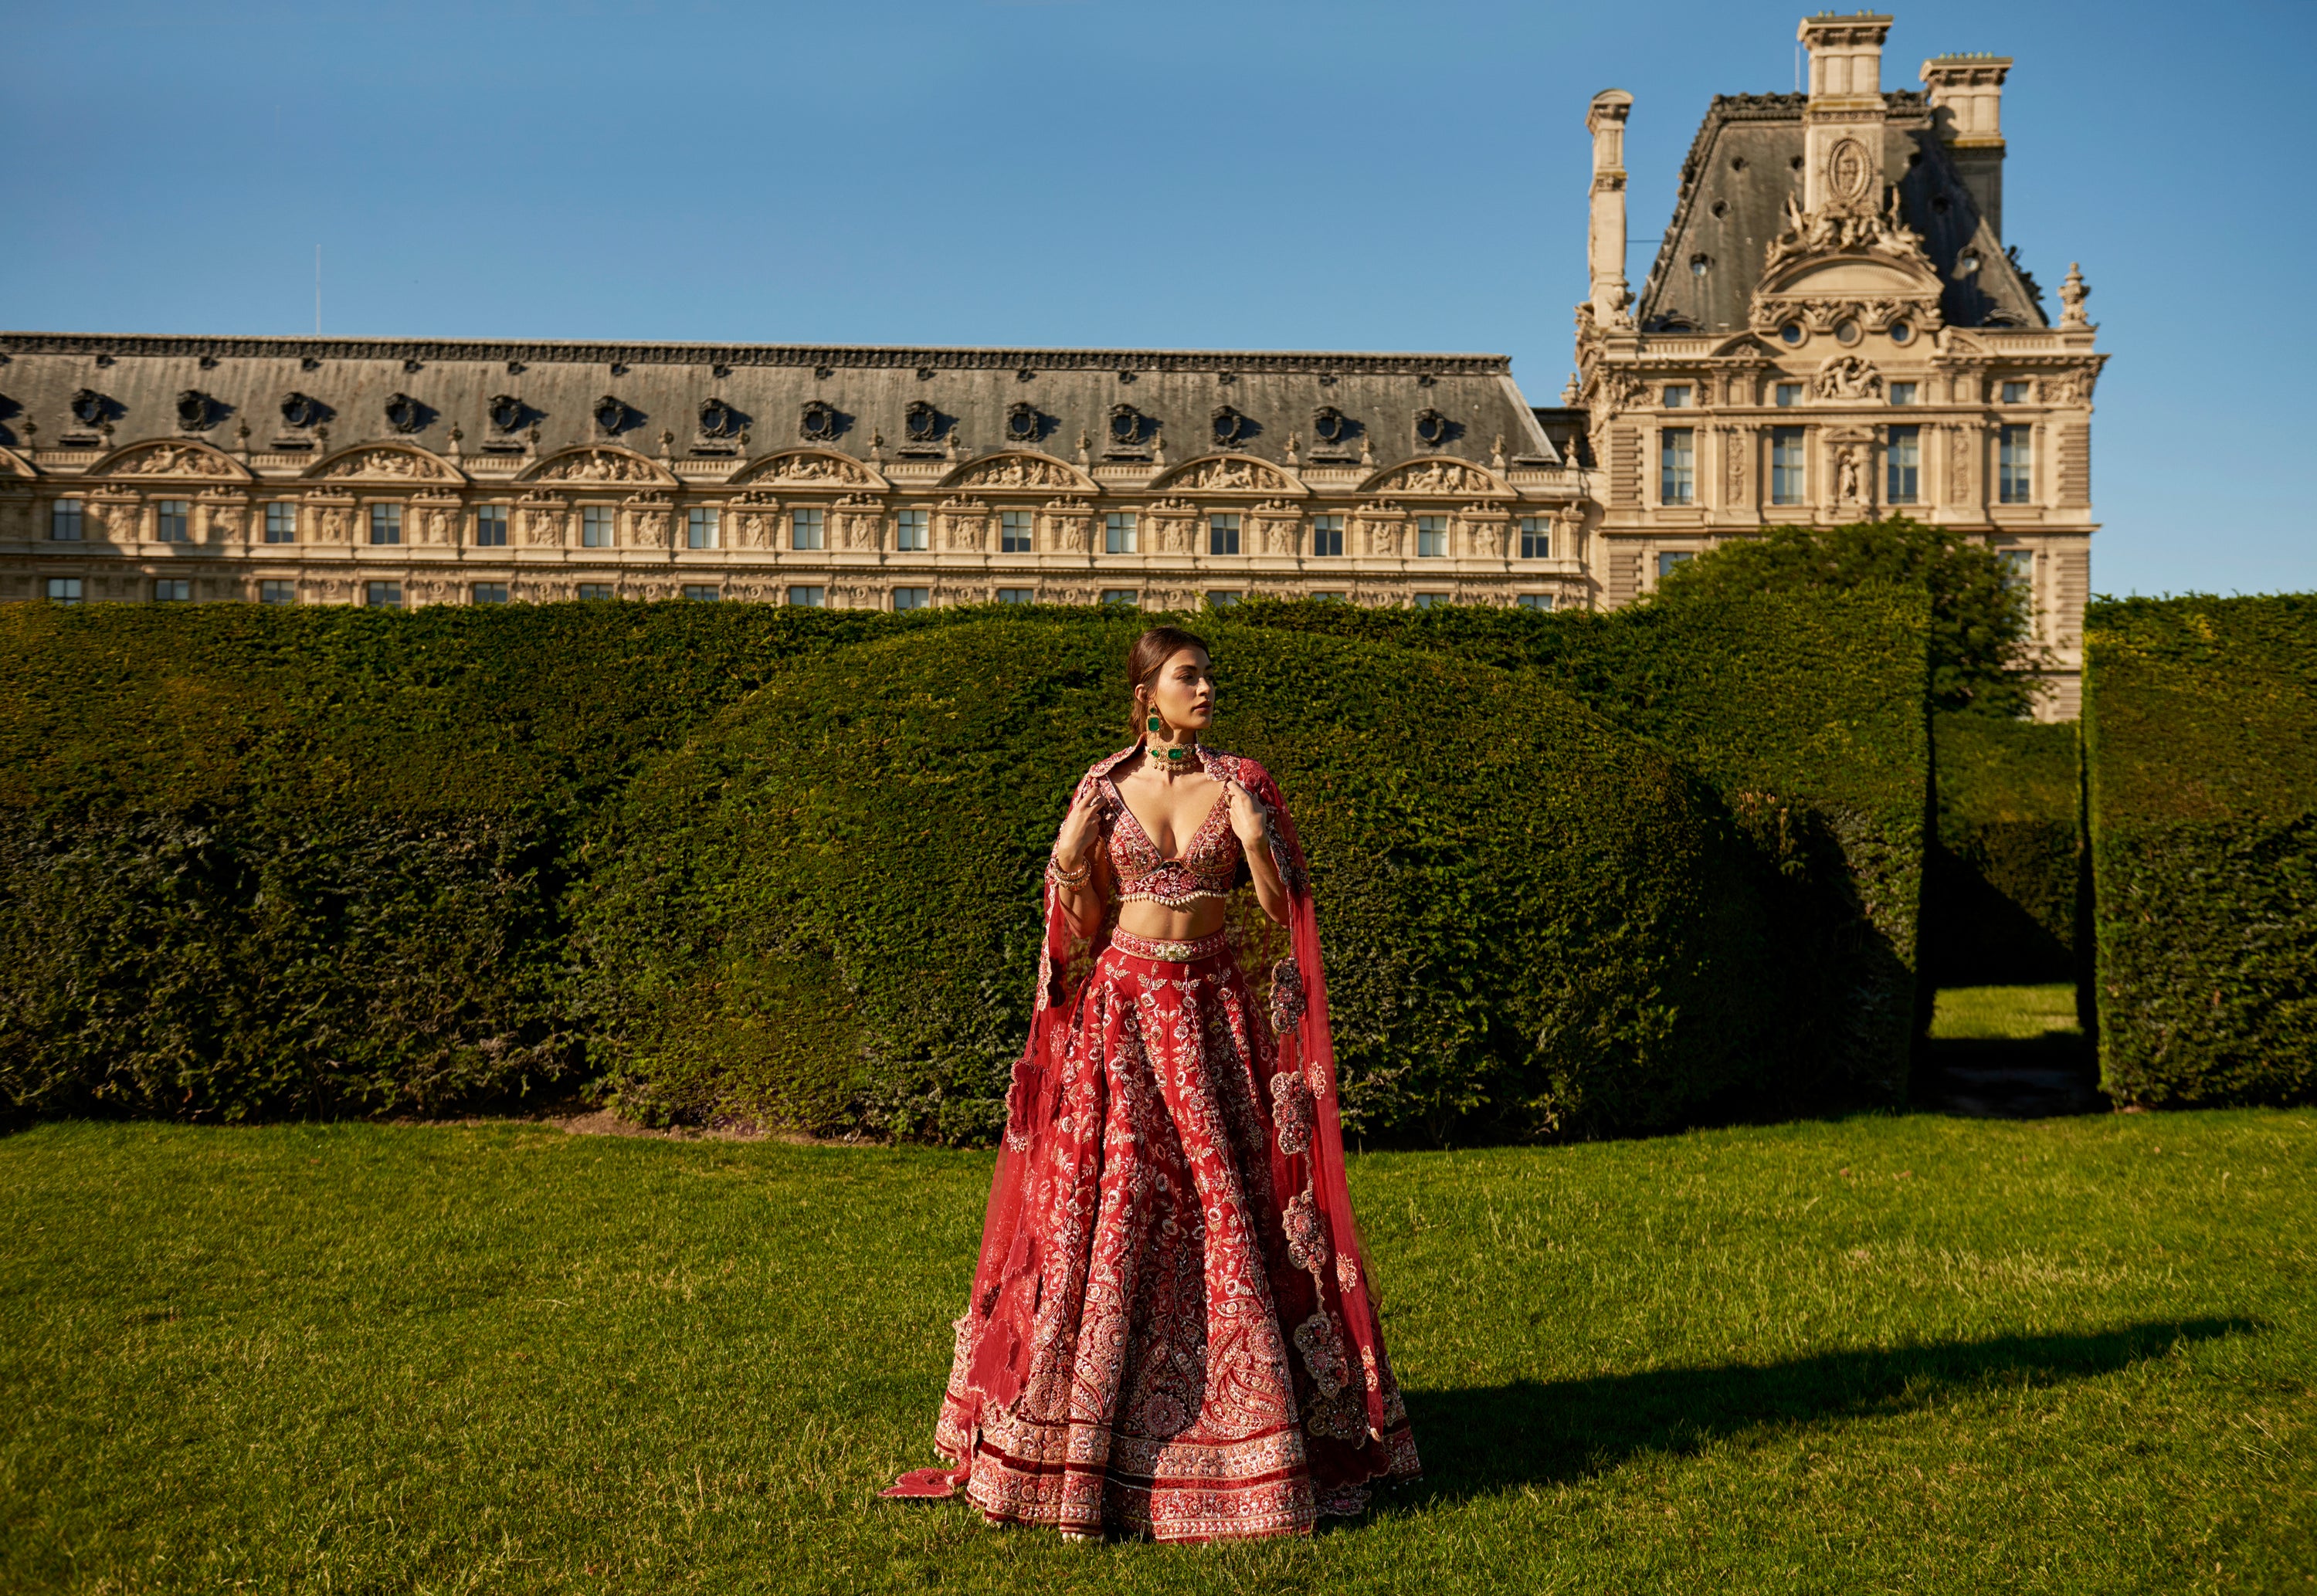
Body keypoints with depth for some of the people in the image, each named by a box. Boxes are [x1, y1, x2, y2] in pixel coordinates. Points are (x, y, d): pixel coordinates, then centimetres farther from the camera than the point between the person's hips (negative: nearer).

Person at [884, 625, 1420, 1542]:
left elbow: (1282, 908, 0)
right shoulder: (1103, 787, 2)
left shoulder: (1239, 782, 2)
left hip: (1214, 1009, 1)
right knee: (1111, 1206, -2)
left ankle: (1240, 1423, 14)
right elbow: (1083, 926, 5)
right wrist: (1069, 857, -12)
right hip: (1123, 1005, 0)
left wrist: (1253, 832, -14)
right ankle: (1087, 1439, 10)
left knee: (1227, 1207, 0)